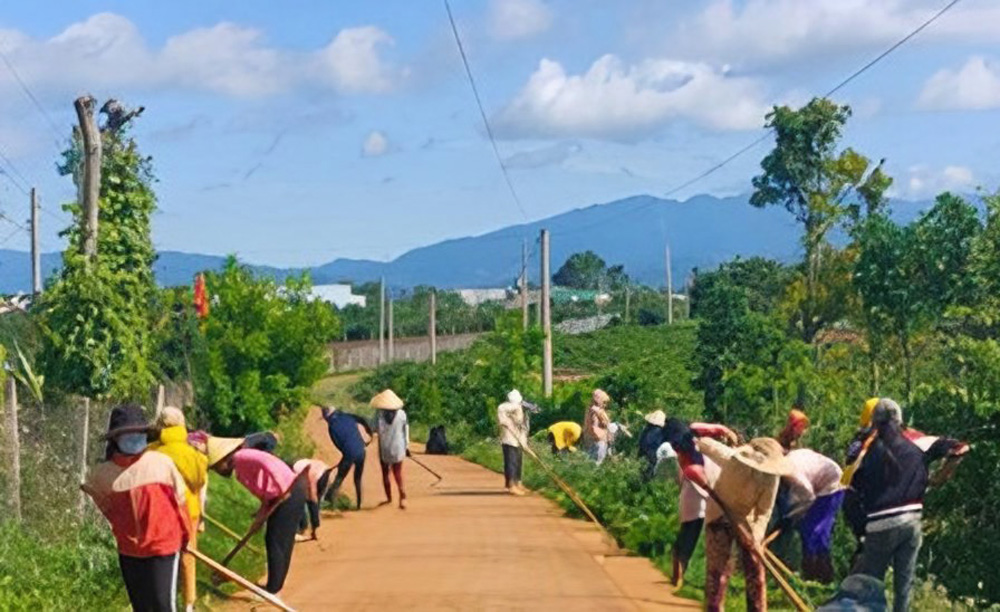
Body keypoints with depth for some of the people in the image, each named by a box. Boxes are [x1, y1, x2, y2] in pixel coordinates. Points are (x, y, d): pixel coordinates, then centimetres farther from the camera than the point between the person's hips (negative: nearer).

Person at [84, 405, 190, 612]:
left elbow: (180, 498, 0)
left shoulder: (161, 462, -11)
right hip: (128, 550, 2)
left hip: (163, 545, -2)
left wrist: (185, 535, 10)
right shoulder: (103, 474, -8)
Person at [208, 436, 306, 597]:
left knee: (276, 543, -2)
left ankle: (273, 589, 6)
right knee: (273, 540, 18)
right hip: (282, 496, 10)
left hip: (290, 495, -10)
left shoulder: (241, 458, -13)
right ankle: (274, 586, 28)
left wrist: (282, 489, -27)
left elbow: (268, 462, -29)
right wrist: (262, 512, 6)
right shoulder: (240, 468, 17)